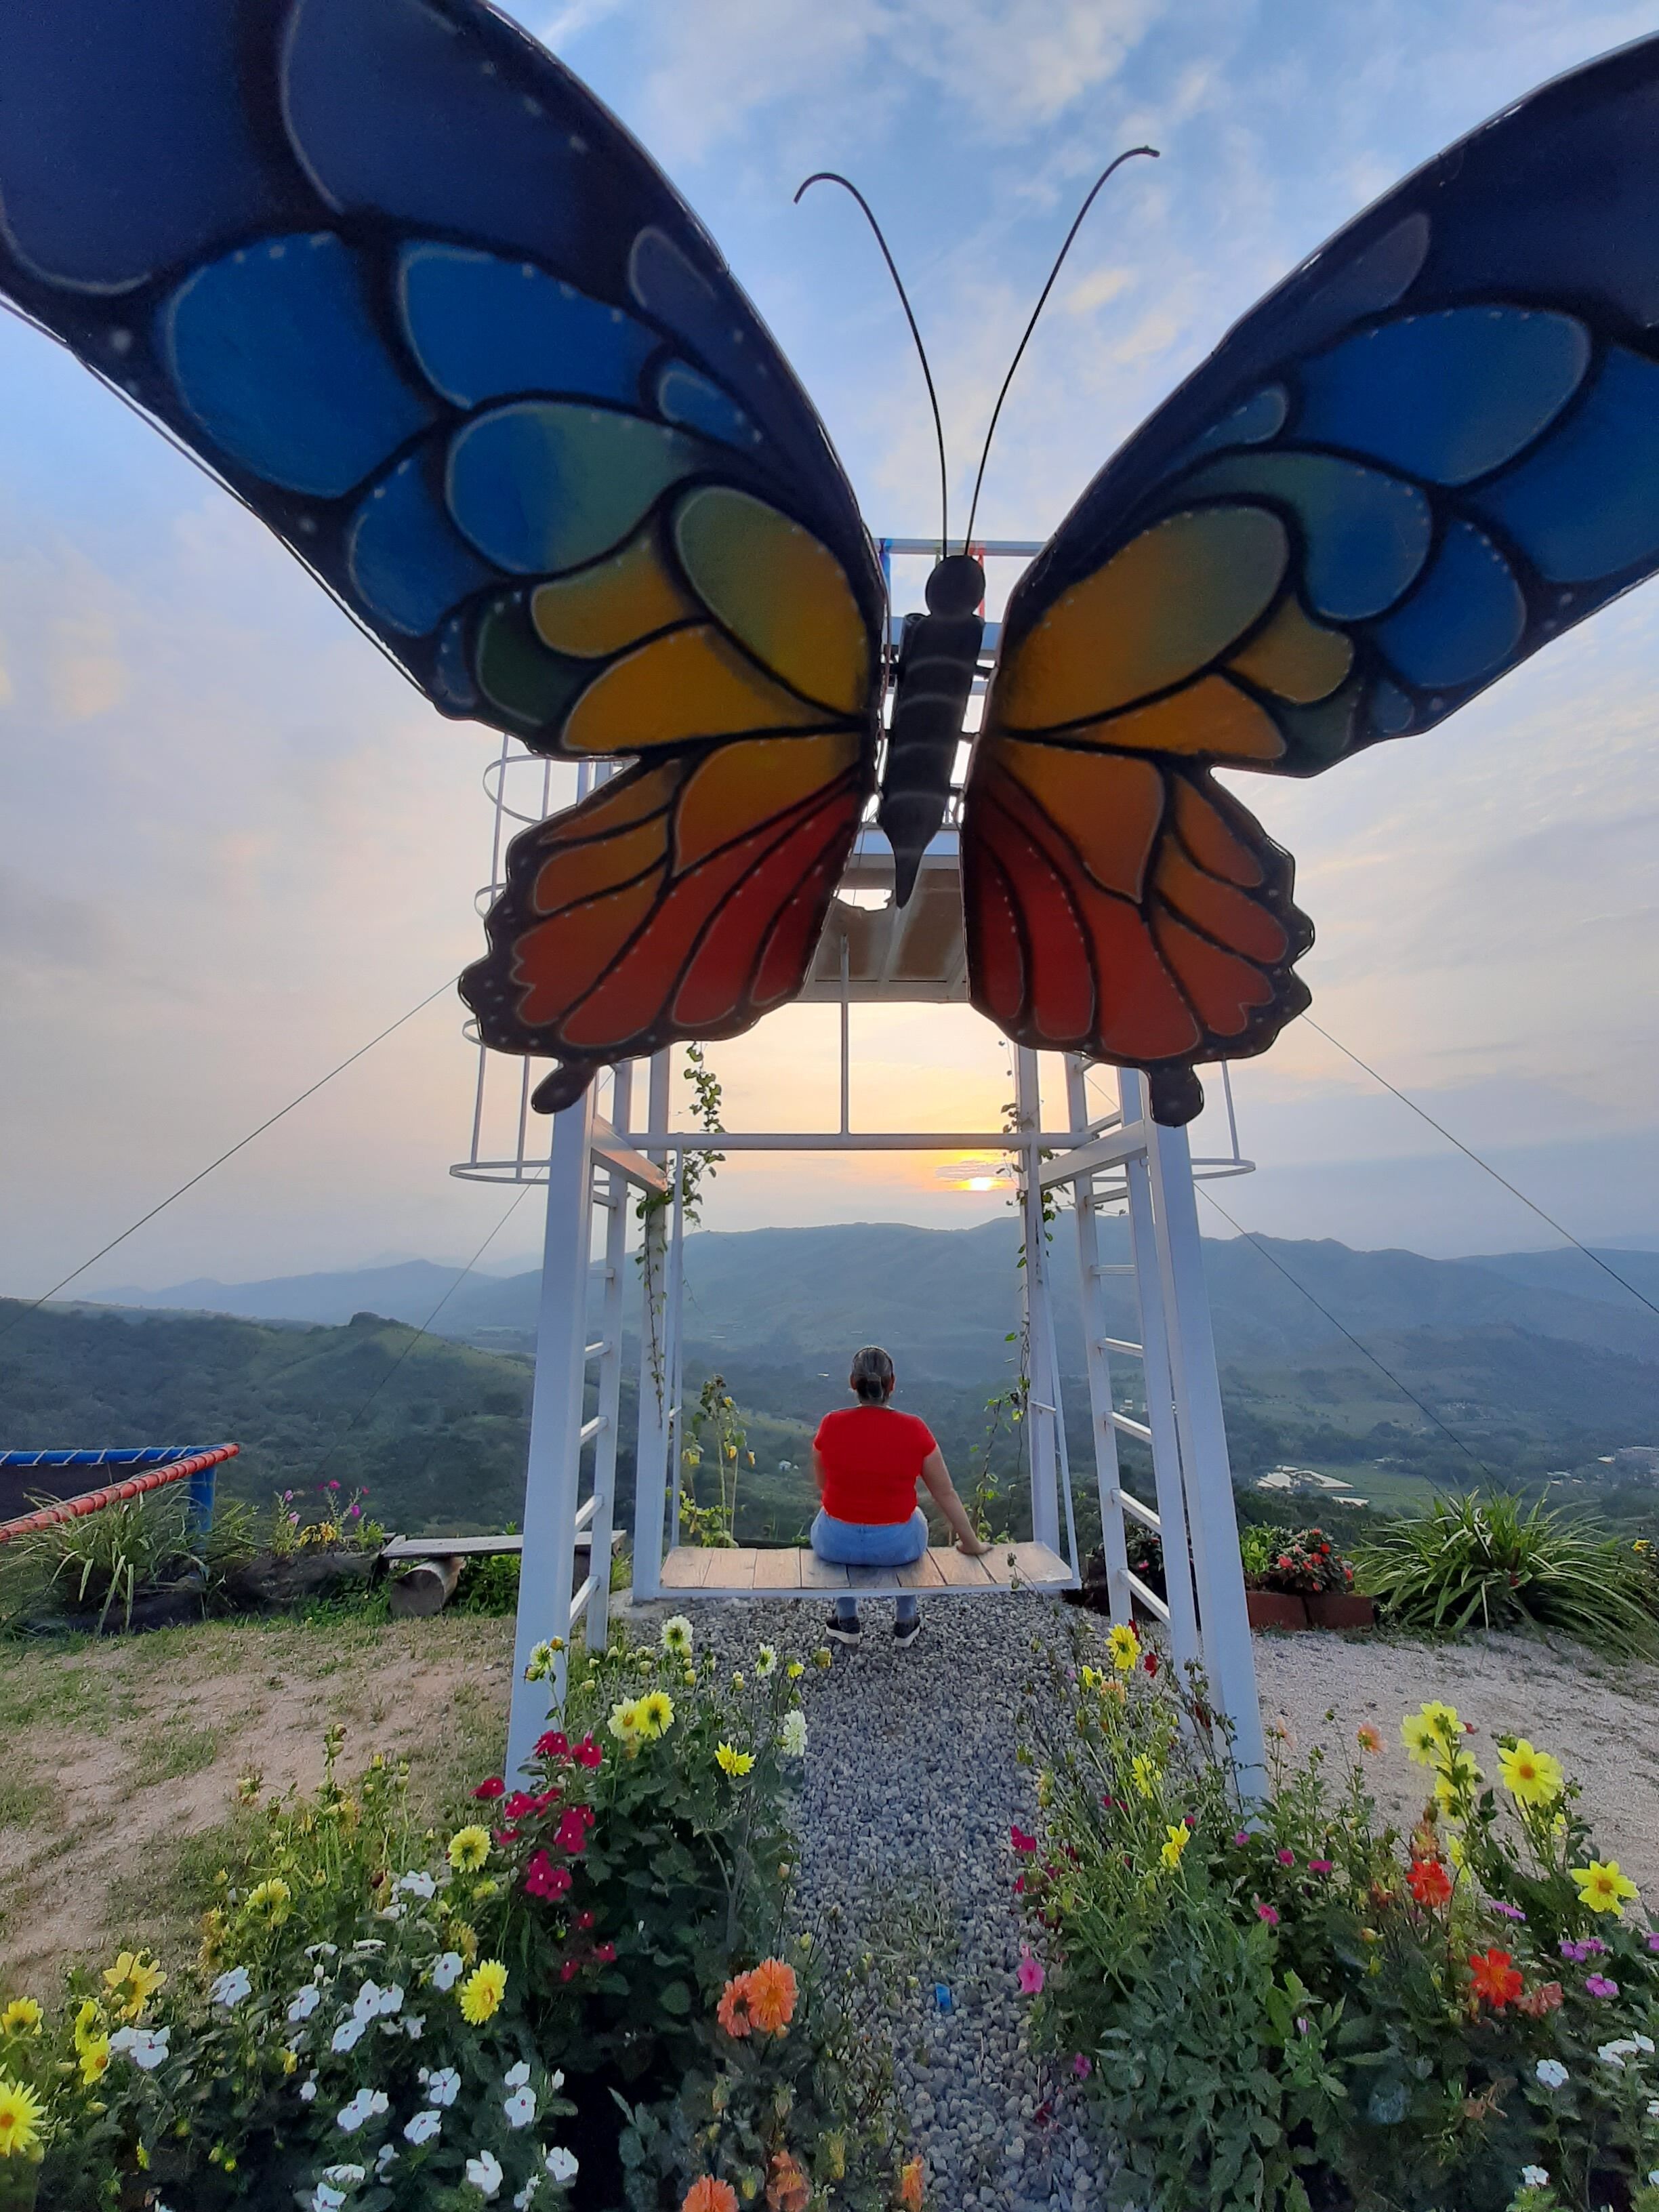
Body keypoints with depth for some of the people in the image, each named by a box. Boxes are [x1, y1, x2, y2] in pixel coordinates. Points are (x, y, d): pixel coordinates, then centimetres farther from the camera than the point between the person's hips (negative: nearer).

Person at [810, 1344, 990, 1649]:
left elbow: (822, 1485, 4)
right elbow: (946, 1493, -4)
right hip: (898, 1546, 0)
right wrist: (971, 1543, 13)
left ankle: (847, 1622, 44)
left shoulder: (830, 1425, -14)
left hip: (837, 1544, 0)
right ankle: (906, 1624, 44)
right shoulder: (914, 1430, -15)